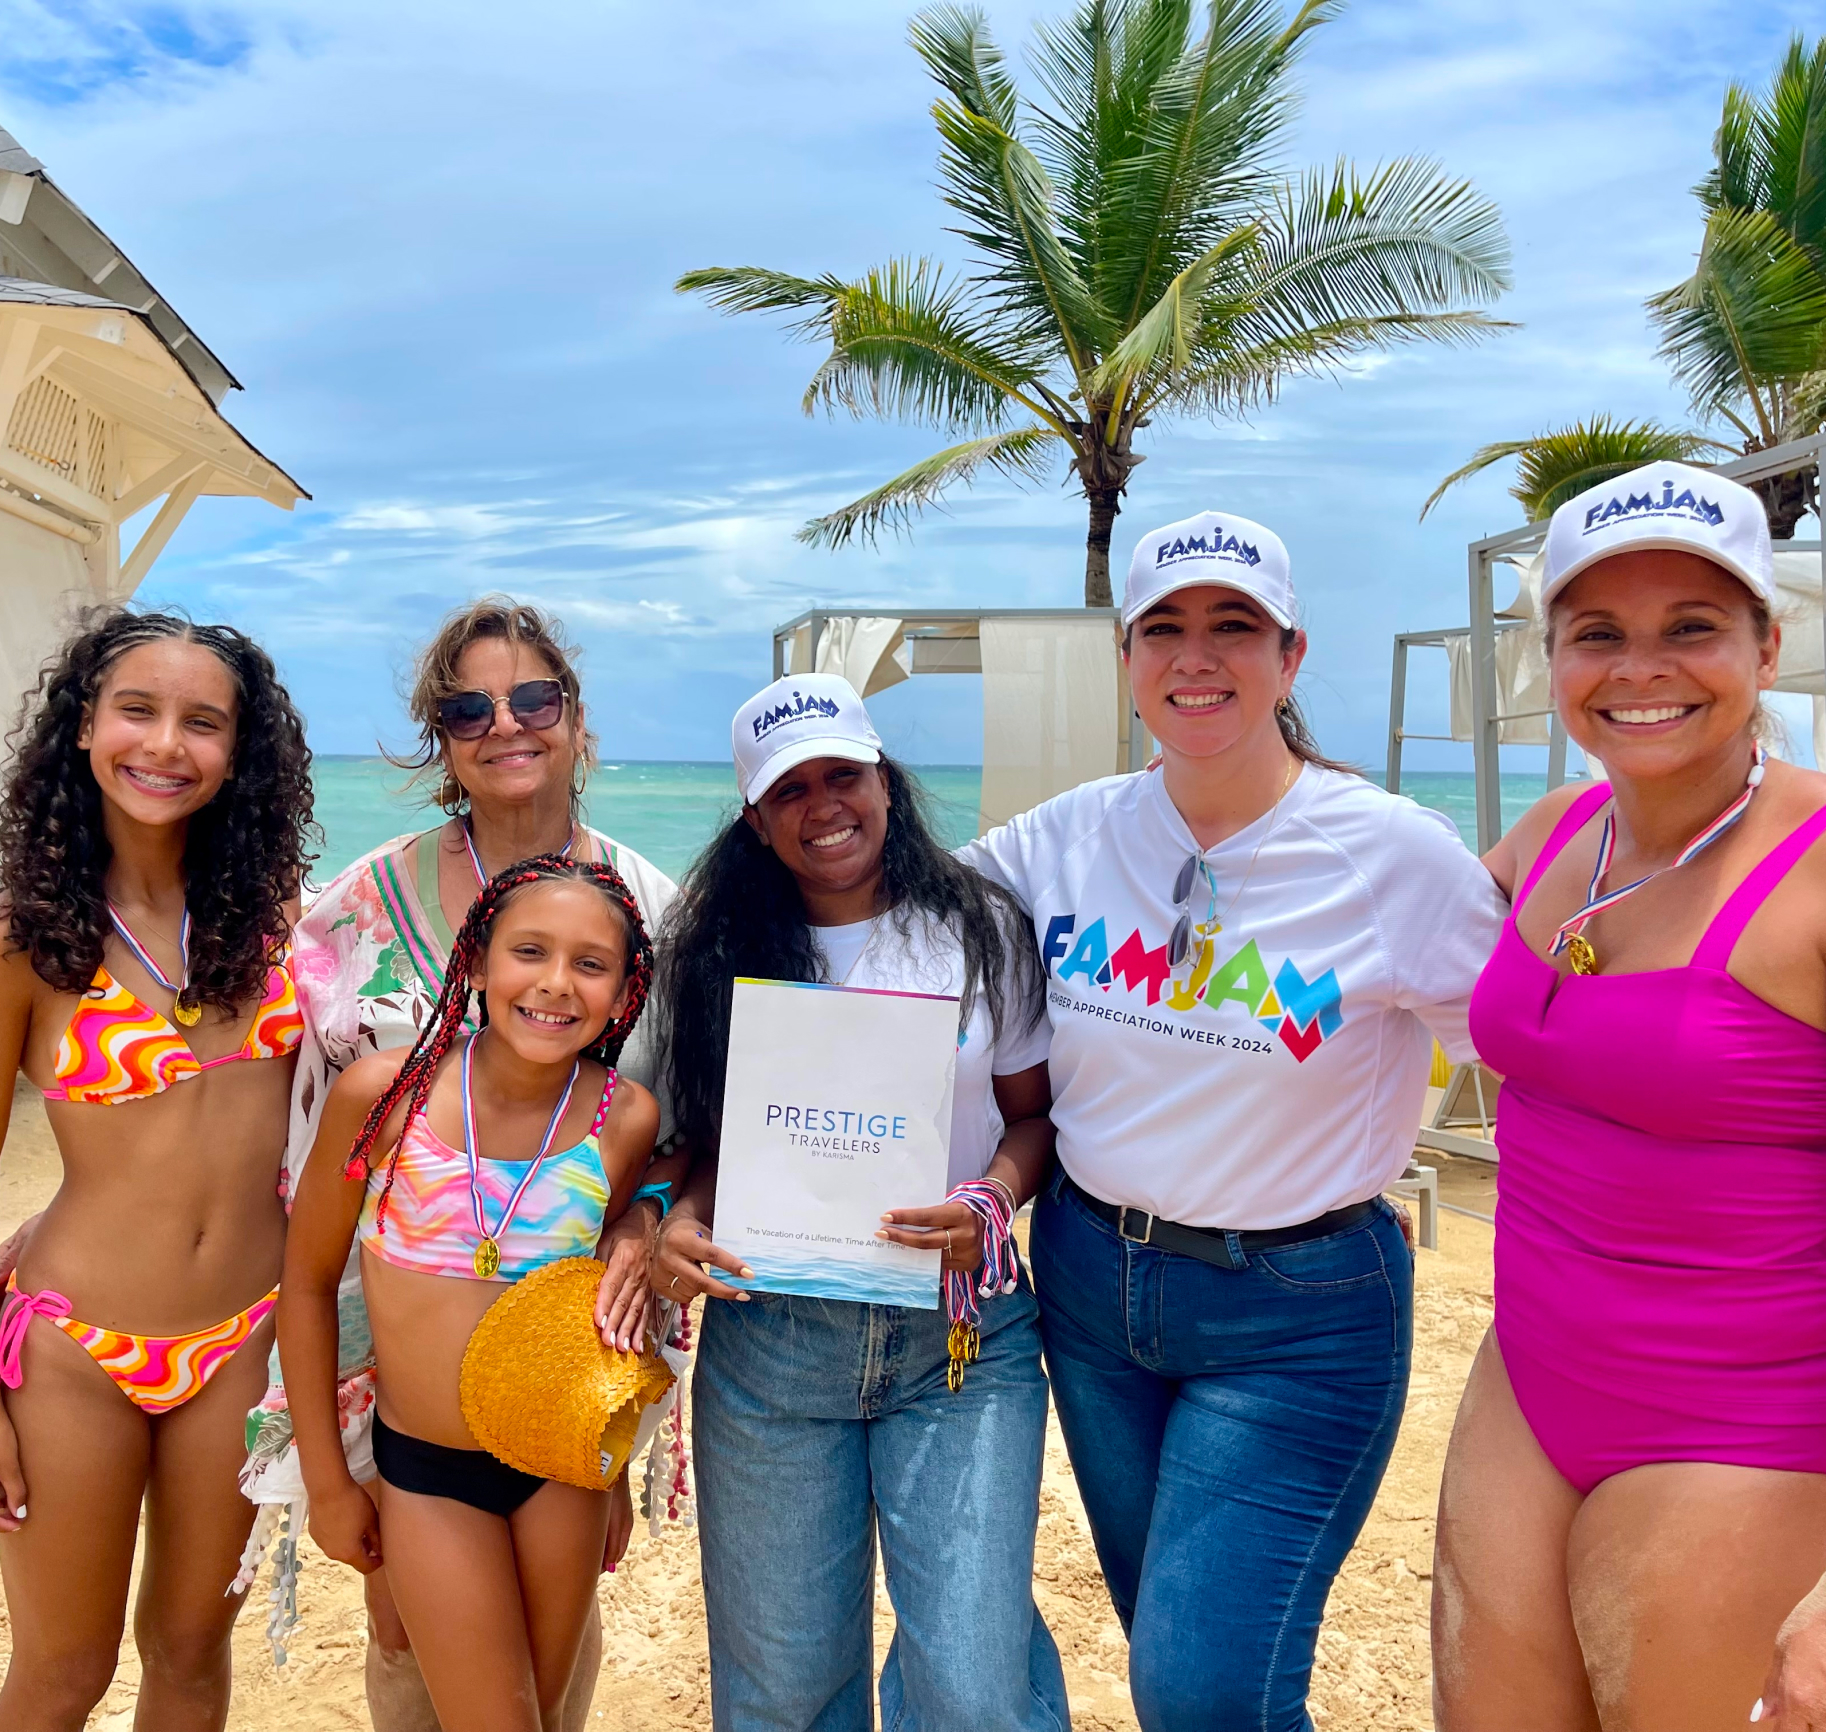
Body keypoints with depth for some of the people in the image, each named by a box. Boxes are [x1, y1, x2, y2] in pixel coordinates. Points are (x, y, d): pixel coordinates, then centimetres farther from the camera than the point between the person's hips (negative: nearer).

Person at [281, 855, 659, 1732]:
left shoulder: (626, 1118, -12)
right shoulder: (384, 1091, -17)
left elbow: (611, 1298, 3)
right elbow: (308, 1280, -4)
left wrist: (615, 1472, 12)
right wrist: (326, 1481, 1)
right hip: (423, 1470, -2)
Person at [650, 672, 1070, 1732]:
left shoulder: (982, 931, 0)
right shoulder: (723, 957, 3)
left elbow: (1036, 1113, 5)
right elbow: (714, 1143, 10)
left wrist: (990, 1200, -14)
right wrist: (680, 1226, -10)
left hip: (962, 1337, -1)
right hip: (768, 1337, 2)